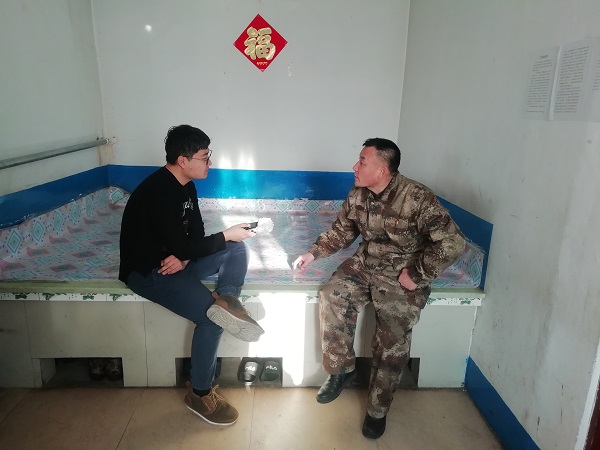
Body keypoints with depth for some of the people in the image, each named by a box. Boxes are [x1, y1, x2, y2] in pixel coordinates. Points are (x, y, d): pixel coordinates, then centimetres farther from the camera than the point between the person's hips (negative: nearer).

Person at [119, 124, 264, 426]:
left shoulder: (186, 186, 4)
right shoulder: (158, 193, -25)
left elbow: (196, 233, 8)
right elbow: (182, 248, -27)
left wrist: (183, 258, -14)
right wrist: (227, 234, -17)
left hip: (174, 260, 9)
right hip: (147, 271, -9)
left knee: (237, 249, -3)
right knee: (211, 317, -22)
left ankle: (227, 300, -21)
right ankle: (200, 394, -4)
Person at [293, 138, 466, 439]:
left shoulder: (417, 198, -21)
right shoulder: (357, 195, -2)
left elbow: (452, 242, -23)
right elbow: (341, 231, 11)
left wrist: (416, 275, -20)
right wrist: (313, 253, -1)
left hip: (402, 276, -5)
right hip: (364, 265, 5)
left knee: (391, 343, -12)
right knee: (332, 297, -19)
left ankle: (377, 410, 14)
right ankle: (342, 369, 3)